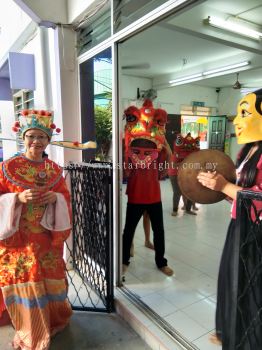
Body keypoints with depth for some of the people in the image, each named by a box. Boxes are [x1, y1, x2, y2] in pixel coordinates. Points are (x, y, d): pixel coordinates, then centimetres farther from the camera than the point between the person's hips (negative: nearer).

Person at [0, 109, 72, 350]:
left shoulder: (55, 170, 4)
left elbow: (66, 198, 8)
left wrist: (55, 197, -13)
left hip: (48, 238, 3)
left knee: (49, 280, 15)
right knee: (25, 284, 6)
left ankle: (53, 319, 42)